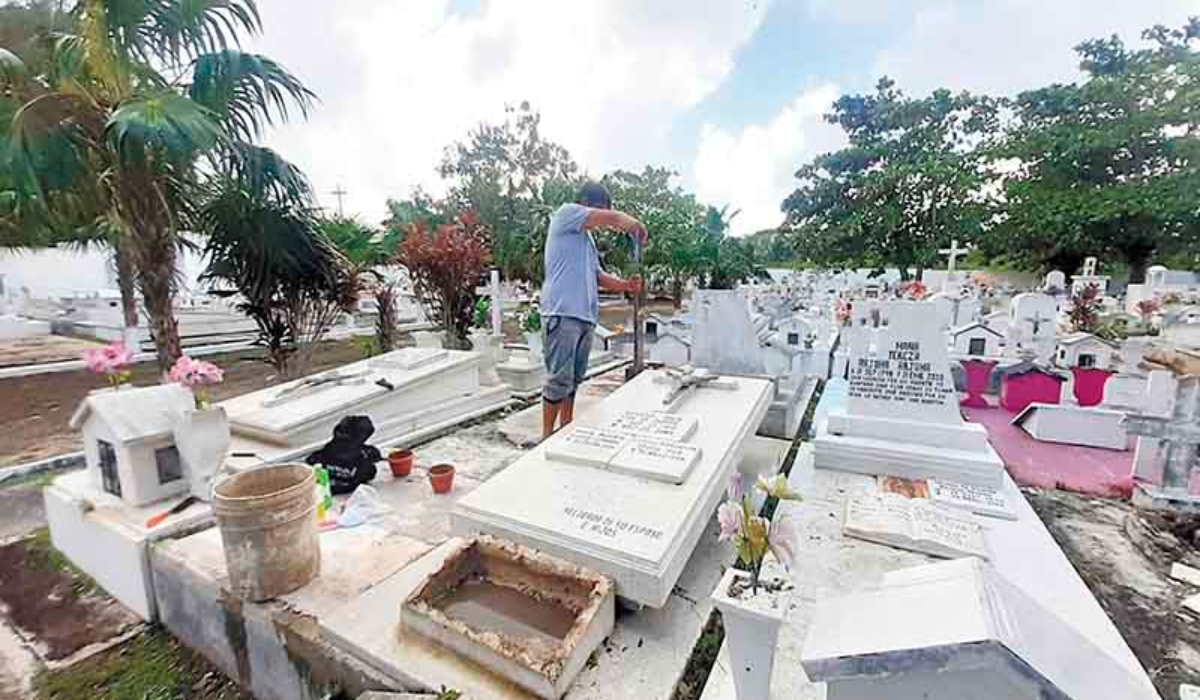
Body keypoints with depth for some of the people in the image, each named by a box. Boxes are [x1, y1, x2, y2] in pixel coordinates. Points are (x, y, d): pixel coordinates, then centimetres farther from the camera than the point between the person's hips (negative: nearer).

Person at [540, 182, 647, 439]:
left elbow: (597, 275, 22)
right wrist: (638, 228, 10)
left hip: (585, 315, 9)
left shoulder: (587, 238, 27)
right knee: (559, 379, -7)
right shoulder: (565, 213, 3)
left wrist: (626, 285, 7)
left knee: (574, 379, 11)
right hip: (562, 313, -9)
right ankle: (547, 436, 3)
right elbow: (614, 219, -7)